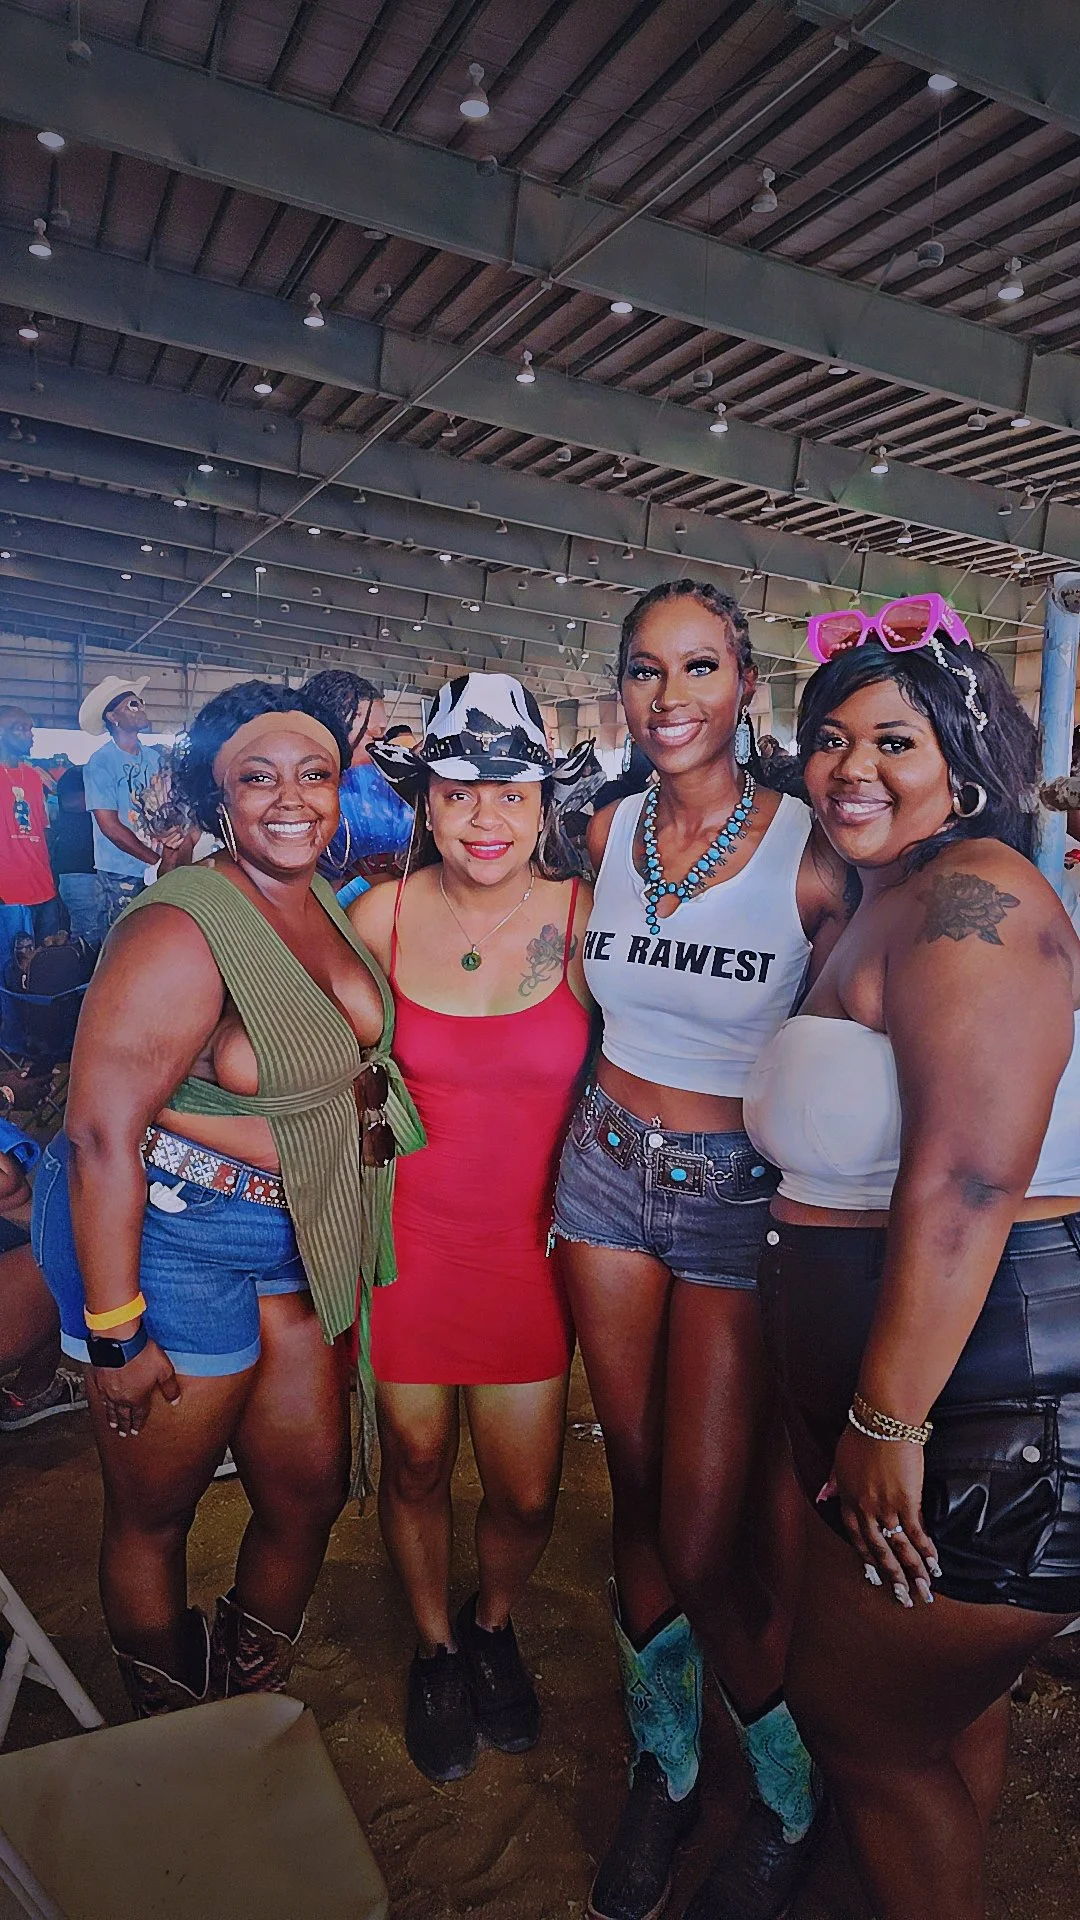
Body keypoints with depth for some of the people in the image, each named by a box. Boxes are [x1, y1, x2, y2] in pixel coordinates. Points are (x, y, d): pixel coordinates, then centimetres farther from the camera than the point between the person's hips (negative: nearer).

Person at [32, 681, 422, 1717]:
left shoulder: (324, 902, 3)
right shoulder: (182, 932, -22)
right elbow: (102, 1135, -24)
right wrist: (116, 1330, -19)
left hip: (293, 1235, 8)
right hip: (171, 1236, -8)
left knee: (311, 1491, 17)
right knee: (154, 1515, 14)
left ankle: (247, 1705, 43)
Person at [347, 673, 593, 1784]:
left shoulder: (582, 917, -11)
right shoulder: (381, 915, -8)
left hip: (530, 1238, 0)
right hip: (408, 1227, 1)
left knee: (527, 1493, 9)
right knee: (415, 1464, 16)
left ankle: (495, 1625, 45)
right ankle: (435, 1647, 47)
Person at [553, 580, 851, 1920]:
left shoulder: (810, 853, -14)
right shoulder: (607, 833, 2)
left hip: (742, 1198, -4)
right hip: (608, 1171, 5)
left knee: (710, 1537, 1)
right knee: (637, 1487, 16)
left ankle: (795, 1800, 33)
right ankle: (664, 1764, 41)